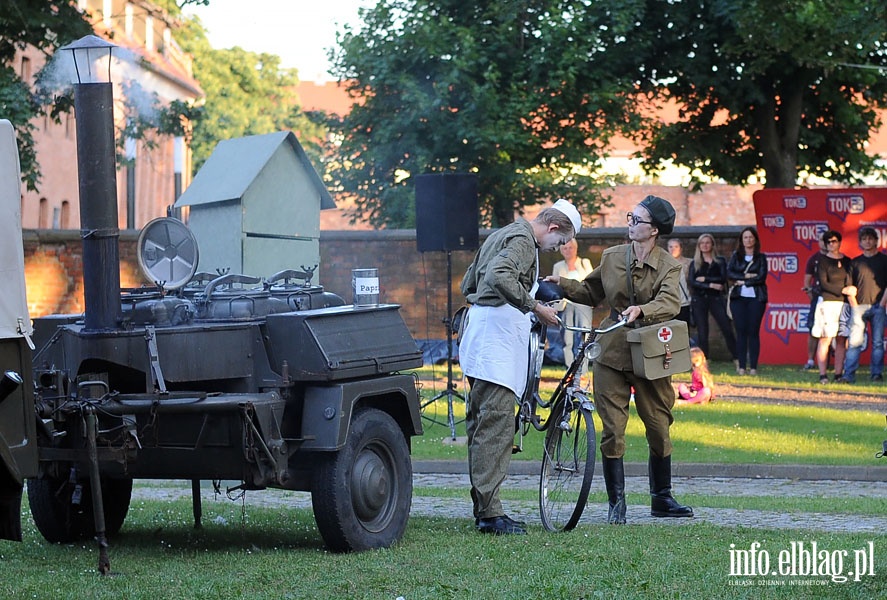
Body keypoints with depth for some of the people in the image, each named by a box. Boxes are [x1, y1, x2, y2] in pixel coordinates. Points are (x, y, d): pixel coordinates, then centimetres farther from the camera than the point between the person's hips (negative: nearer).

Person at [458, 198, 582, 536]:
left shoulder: (502, 235, 24)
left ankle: (481, 508, 15)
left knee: (480, 423, 11)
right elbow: (499, 277, -27)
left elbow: (468, 285, 28)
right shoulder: (522, 240, -8)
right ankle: (490, 513, -18)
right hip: (498, 332, -11)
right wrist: (536, 308, -24)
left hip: (478, 323, 11)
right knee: (497, 422, -14)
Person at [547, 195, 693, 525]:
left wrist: (640, 310, -39)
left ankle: (661, 499, 22)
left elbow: (670, 303, -22)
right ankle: (616, 502, 6)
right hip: (612, 353, 1)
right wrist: (562, 284, 6)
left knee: (659, 429, 8)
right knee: (612, 429, -1)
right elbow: (591, 293, 20)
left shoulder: (668, 266, -3)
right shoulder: (612, 257, 6)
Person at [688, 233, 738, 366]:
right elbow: (692, 282, -4)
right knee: (702, 333, 0)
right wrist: (710, 285, -12)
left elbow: (723, 278, -6)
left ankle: (737, 360, -2)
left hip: (716, 298, -1)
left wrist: (704, 279, -9)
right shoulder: (694, 263, 10)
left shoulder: (720, 261, 8)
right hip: (699, 300, 1)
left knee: (727, 329, -7)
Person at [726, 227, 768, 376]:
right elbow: (729, 273, -2)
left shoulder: (761, 257, 8)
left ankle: (753, 367, -1)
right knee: (741, 331, -3)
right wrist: (747, 276, -10)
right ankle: (741, 366, -1)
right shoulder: (736, 256, 12)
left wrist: (743, 281, -7)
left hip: (756, 298, -1)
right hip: (738, 297, 1)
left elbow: (762, 277, -5)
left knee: (753, 331, -3)